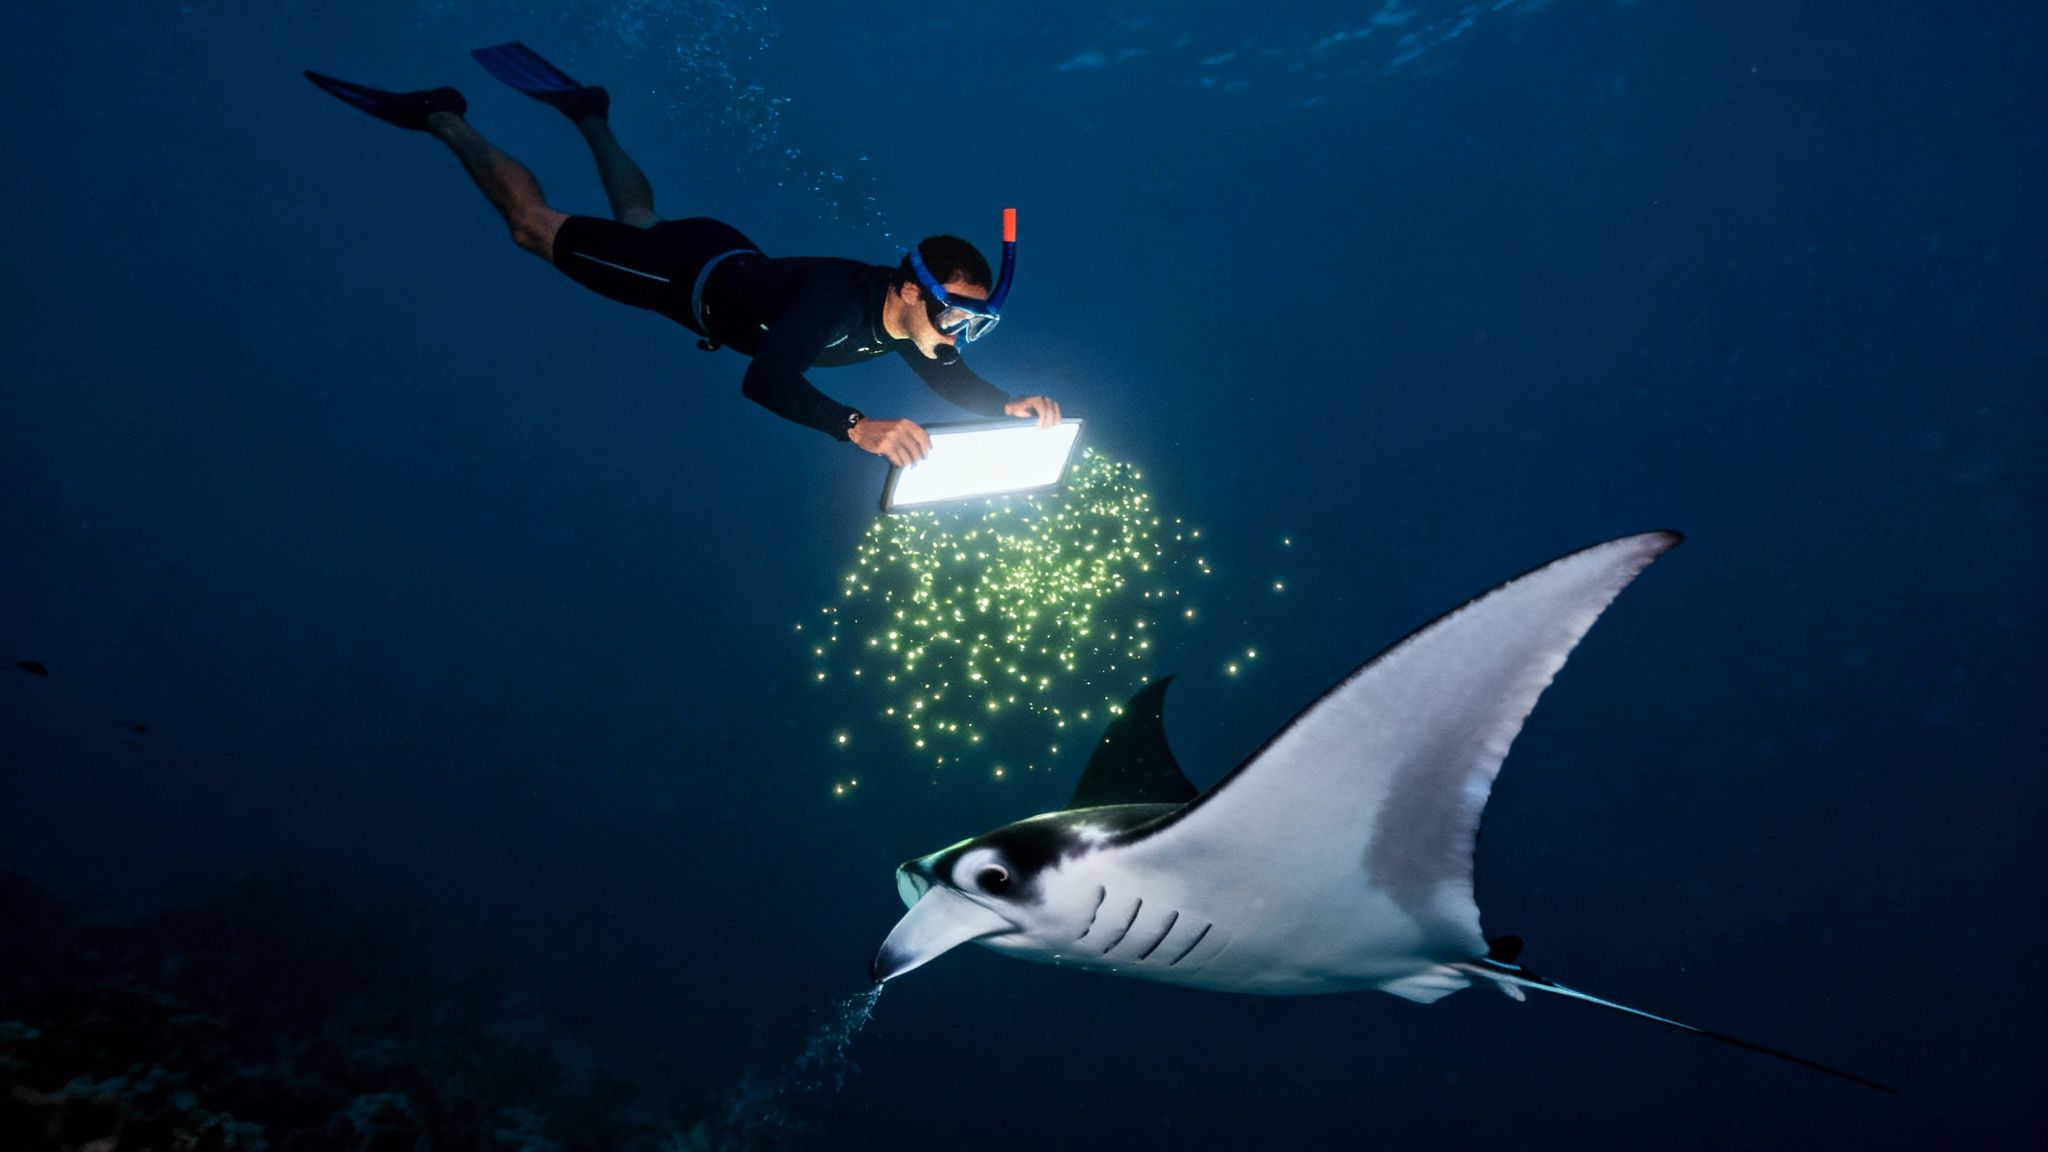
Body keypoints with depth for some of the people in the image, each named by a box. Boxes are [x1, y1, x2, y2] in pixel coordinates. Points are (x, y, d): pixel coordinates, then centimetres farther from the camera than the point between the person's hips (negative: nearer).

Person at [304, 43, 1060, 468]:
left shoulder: (909, 317, -21)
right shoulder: (837, 300, -43)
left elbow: (947, 376, -5)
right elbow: (764, 382, -55)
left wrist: (1008, 405, -24)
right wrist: (859, 428, -66)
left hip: (734, 261, 6)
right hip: (687, 273, -6)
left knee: (638, 217, 37)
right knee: (534, 223, 13)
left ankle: (590, 115, 55)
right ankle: (444, 119, 30)